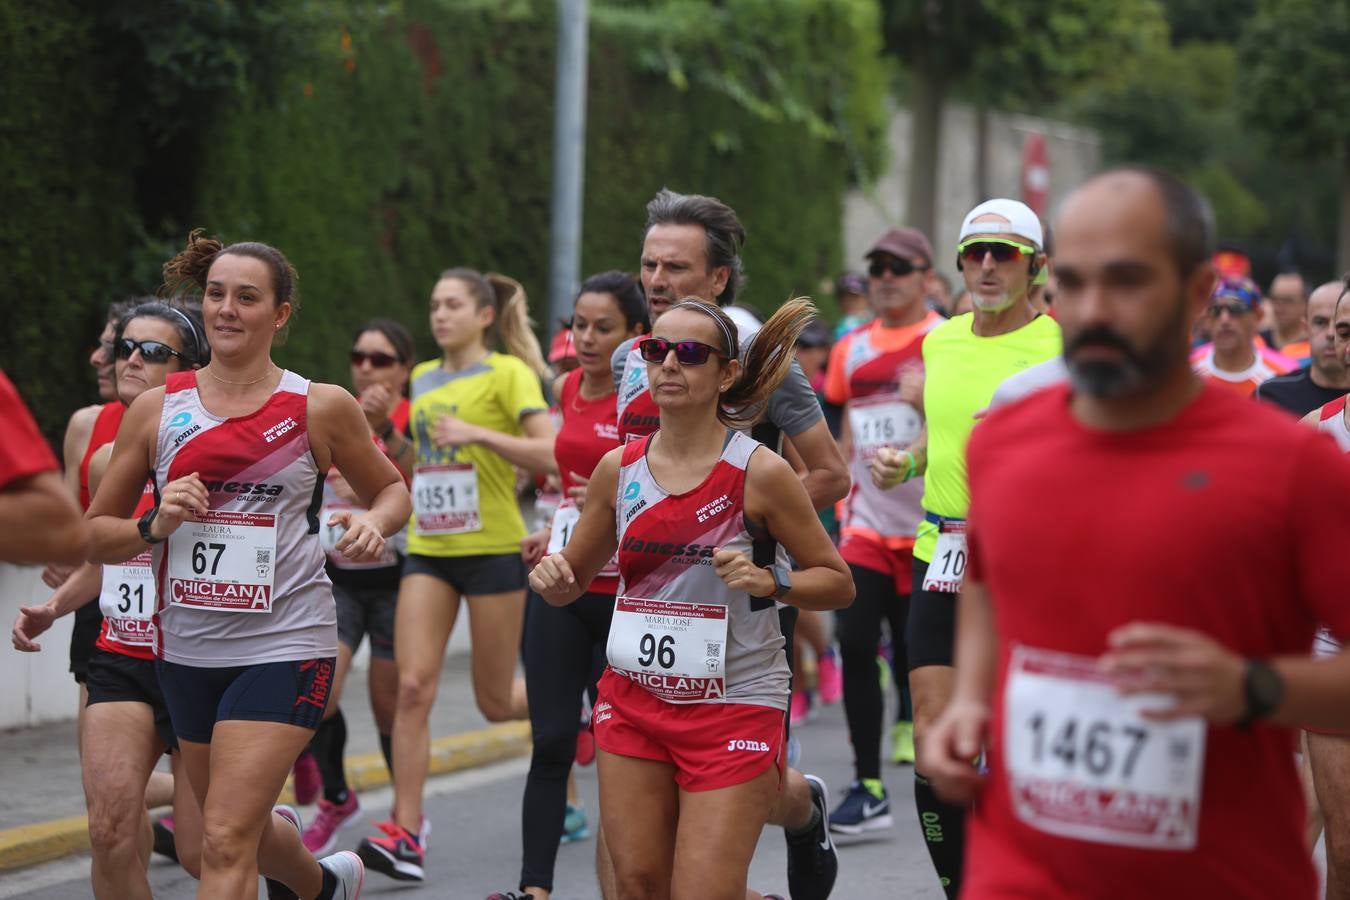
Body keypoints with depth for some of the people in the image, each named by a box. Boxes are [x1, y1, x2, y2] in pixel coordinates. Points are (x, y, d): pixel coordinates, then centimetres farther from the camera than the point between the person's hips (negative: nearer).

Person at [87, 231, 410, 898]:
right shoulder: (157, 410, 2)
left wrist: (373, 523, -10)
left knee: (225, 843, -15)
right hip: (188, 648, 4)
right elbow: (93, 536, 7)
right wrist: (154, 525, -13)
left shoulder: (321, 407, -2)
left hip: (284, 644, -4)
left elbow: (391, 490, 13)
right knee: (241, 831, 21)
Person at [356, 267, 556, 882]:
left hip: (493, 550, -5)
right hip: (428, 553, 5)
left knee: (496, 703, 5)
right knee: (413, 687, -10)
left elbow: (551, 454, -15)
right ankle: (405, 834, -10)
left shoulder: (507, 372, -5)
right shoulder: (422, 379, 13)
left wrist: (478, 434, -25)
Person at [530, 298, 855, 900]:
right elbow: (574, 579, 14)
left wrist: (769, 580, -21)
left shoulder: (759, 472, -10)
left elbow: (838, 583, -3)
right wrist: (551, 576, -8)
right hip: (633, 700, 5)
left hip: (734, 707, -4)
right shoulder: (619, 468, 2)